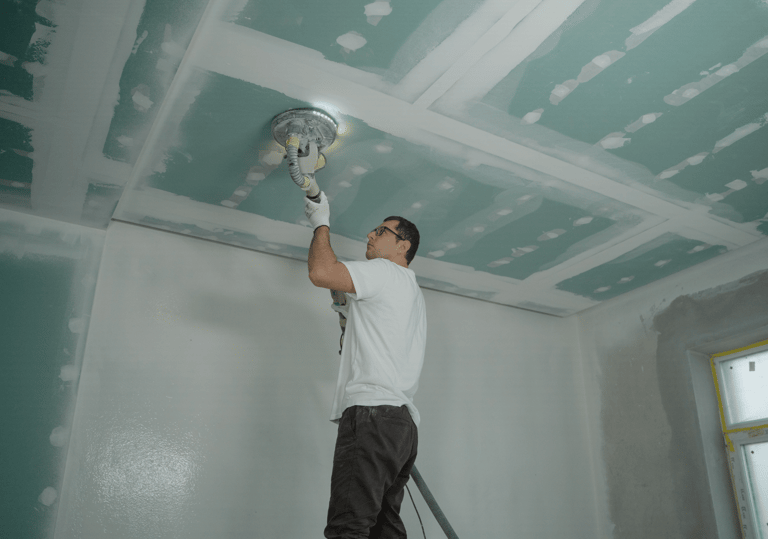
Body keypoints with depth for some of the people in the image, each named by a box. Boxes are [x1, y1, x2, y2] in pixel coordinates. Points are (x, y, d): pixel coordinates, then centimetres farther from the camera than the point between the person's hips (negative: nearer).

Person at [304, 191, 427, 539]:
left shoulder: (385, 271, 1)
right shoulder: (414, 294, 30)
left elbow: (320, 272, -13)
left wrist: (321, 223, 3)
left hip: (373, 414, -10)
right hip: (403, 421, 10)